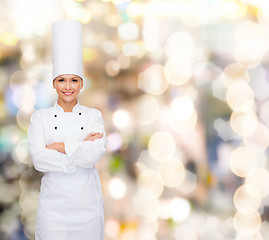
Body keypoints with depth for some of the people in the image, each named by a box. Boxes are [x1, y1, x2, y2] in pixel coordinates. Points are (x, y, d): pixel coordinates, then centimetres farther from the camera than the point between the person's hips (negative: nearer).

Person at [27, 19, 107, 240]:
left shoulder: (94, 116, 3)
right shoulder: (40, 118, 3)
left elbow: (95, 154, -13)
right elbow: (39, 159, -11)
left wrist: (59, 146, -11)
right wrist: (80, 149, -13)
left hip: (87, 202, 0)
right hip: (53, 202, 0)